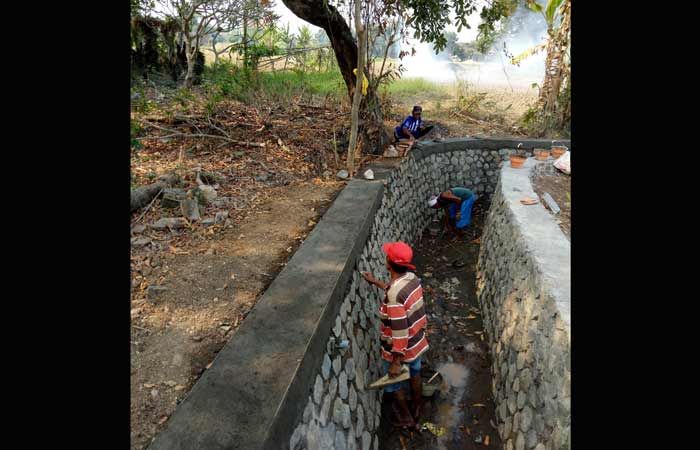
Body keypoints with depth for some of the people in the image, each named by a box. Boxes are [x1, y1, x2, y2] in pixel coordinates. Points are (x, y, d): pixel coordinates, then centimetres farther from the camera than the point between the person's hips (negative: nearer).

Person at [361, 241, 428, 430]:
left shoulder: (393, 297, -36)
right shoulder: (412, 278, -11)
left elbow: (399, 332, -32)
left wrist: (396, 362, -21)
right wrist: (376, 282, 19)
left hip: (401, 349, -7)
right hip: (417, 342, 7)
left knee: (393, 384, 20)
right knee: (414, 375, 30)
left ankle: (407, 419, 42)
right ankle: (417, 411, 53)